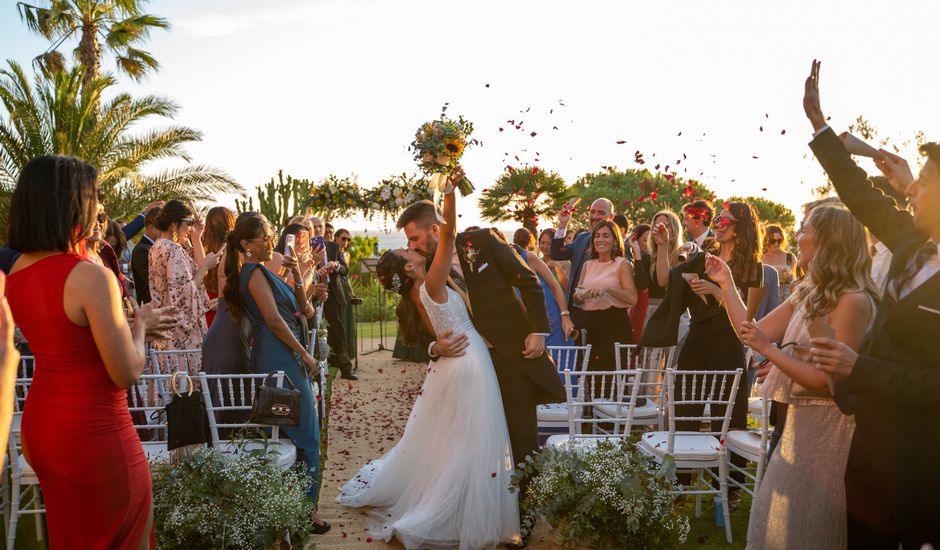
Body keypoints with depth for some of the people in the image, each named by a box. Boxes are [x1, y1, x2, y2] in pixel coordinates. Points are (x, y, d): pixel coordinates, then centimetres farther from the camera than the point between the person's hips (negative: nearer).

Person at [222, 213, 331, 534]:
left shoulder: (263, 272, 18)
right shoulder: (254, 272, -10)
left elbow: (301, 308, 16)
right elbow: (274, 319, -19)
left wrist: (296, 275, 3)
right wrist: (304, 354, -14)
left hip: (282, 356, 10)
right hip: (281, 358, -10)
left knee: (286, 432, 14)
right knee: (304, 432, -5)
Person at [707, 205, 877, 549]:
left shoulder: (852, 300, -19)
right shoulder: (808, 293, 9)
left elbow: (823, 379, -22)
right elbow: (754, 334, 8)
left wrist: (766, 349, -20)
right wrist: (726, 284, 9)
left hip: (827, 426, -8)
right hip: (799, 421, 8)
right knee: (779, 521, 18)